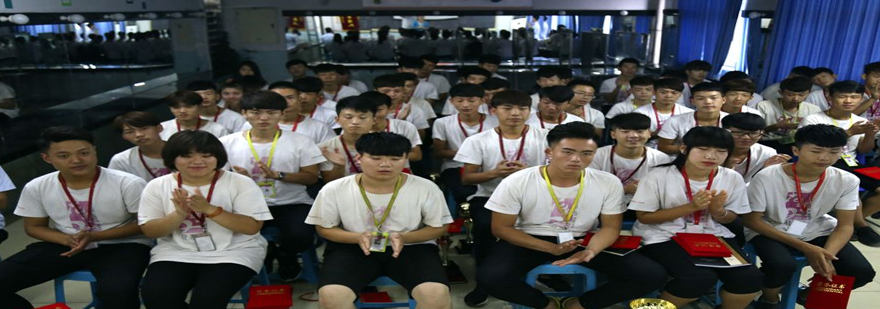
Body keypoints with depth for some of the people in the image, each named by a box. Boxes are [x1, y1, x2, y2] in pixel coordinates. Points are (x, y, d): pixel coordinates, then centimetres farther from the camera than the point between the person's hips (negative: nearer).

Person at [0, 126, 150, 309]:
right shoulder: (36, 188, -3)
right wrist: (66, 239, -13)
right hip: (64, 245, 5)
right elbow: (34, 227, 10)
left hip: (120, 246, -5)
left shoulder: (129, 184, -17)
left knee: (116, 291, -36)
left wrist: (93, 236, -19)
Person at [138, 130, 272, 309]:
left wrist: (209, 209, -23)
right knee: (155, 294, -22)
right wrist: (180, 213, -20)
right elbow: (150, 231, 0)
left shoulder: (241, 183, -8)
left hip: (233, 253, -3)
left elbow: (252, 227, -13)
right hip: (176, 253, 3)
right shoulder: (157, 186, 1)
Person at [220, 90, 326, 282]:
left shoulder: (300, 141, -1)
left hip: (292, 204, -1)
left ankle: (286, 257, 13)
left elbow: (312, 177, -1)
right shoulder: (228, 143, 3)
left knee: (300, 237, -29)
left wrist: (278, 175, -18)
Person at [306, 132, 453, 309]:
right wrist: (358, 237, -18)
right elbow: (324, 228, 3)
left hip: (412, 247, 0)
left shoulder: (426, 189, -9)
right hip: (353, 249, 1)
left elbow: (439, 227, 1)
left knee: (437, 294, -27)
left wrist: (405, 238, -19)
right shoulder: (334, 190, -8)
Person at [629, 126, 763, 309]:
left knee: (750, 277, -15)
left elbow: (729, 219, 11)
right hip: (663, 237, -4)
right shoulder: (659, 177, -14)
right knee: (700, 278, -27)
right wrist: (691, 207, -20)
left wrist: (717, 211, -16)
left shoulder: (733, 178, -2)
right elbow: (644, 217, -11)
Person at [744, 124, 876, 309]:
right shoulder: (767, 177, -23)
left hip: (817, 233, 5)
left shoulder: (847, 181, -11)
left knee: (862, 271, -16)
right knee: (782, 265, -34)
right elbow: (752, 220, -17)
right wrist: (804, 247, -23)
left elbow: (845, 225, -4)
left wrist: (827, 255, -26)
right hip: (769, 232, -4)